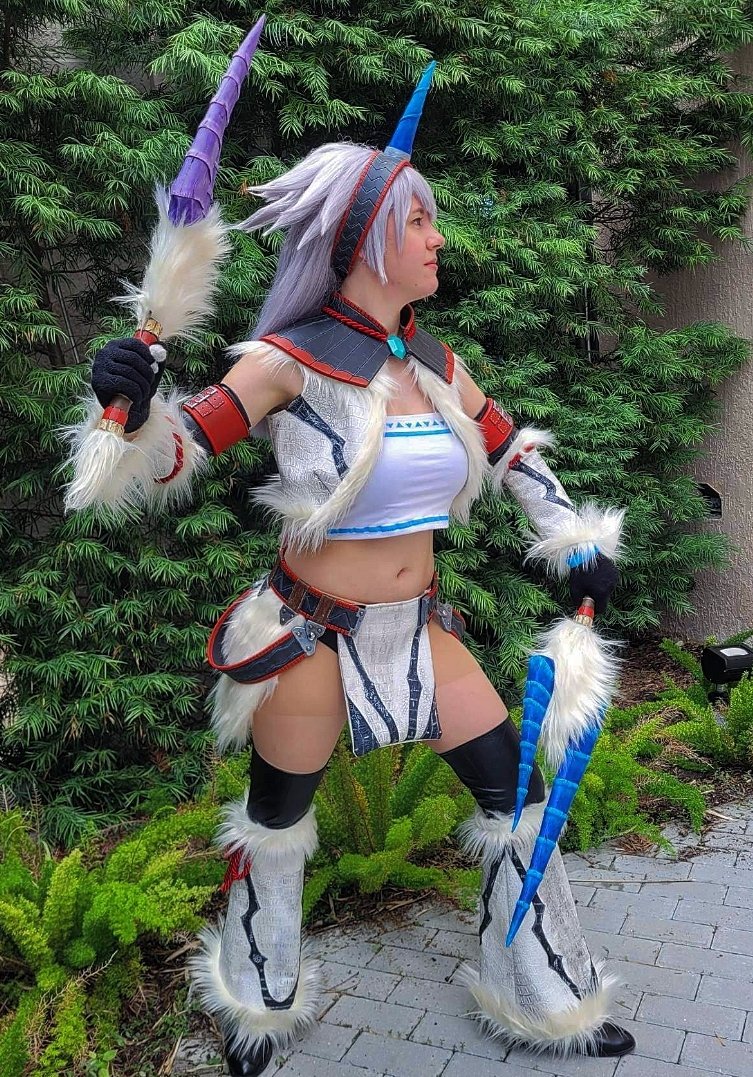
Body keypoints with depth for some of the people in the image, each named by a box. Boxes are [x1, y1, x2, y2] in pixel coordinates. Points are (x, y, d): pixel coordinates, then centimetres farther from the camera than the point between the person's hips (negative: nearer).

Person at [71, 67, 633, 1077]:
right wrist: (135, 409, -34)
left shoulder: (433, 362, 2)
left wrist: (581, 543, 16)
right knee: (276, 816, 14)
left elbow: (513, 450, 15)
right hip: (312, 636, -5)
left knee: (518, 790, 9)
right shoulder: (290, 359, -14)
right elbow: (171, 458, -13)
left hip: (419, 627, 6)